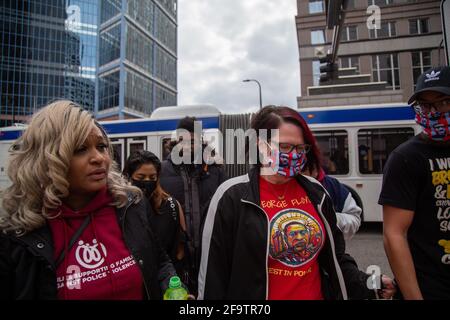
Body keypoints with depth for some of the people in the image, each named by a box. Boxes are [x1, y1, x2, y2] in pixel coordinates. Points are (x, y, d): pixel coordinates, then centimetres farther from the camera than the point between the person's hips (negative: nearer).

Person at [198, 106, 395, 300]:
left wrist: (363, 283, -3)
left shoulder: (315, 191, -1)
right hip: (257, 293, -4)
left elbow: (333, 254, 8)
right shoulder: (233, 196, -17)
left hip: (318, 294, 5)